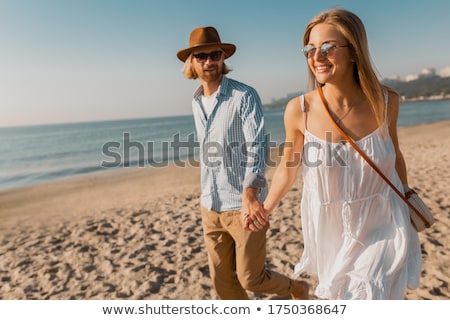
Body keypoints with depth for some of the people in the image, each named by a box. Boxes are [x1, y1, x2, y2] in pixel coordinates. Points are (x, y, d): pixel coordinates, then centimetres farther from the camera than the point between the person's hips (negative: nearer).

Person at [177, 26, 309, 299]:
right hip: (210, 206, 6)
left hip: (242, 204, -6)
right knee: (222, 280, 14)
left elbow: (257, 149, -20)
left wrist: (249, 194, -36)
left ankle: (297, 289, 36)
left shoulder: (245, 96, -11)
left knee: (251, 279, 5)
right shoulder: (196, 102, 10)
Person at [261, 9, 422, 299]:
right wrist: (265, 209, 4)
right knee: (340, 295, 22)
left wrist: (406, 208, 18)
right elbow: (288, 167, -2)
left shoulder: (386, 101, -13)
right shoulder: (299, 110, -18)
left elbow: (395, 156, 6)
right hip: (331, 232, 0)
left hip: (383, 230, 0)